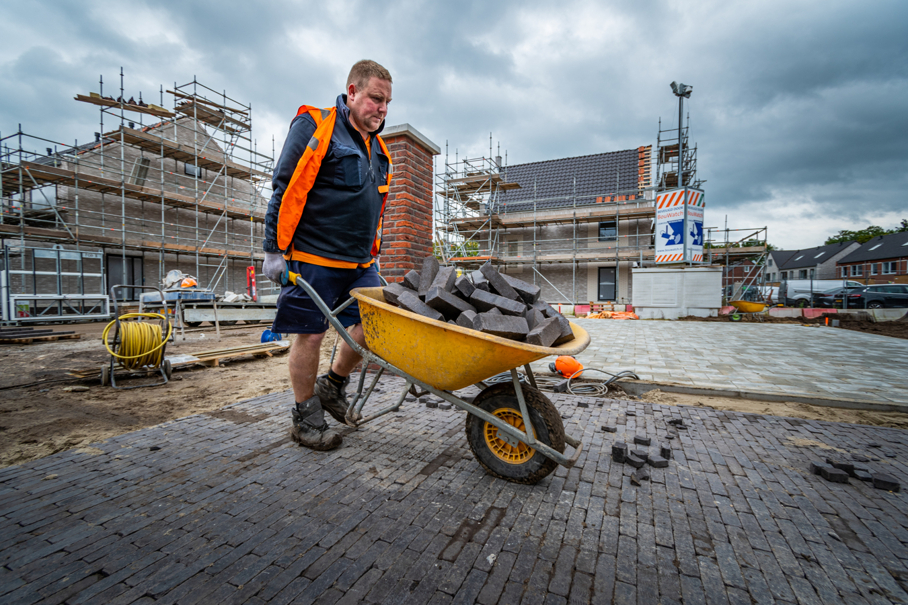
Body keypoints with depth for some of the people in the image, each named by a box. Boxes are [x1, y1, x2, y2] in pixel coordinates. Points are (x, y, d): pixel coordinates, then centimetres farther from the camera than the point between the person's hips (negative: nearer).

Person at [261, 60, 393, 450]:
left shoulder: (378, 148, 17)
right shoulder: (314, 127, -4)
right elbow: (285, 191, -8)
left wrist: (372, 253, 21)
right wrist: (276, 249, -11)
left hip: (360, 261, 7)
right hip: (314, 257, -7)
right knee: (310, 334, 0)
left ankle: (333, 386, 30)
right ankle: (306, 418, 18)